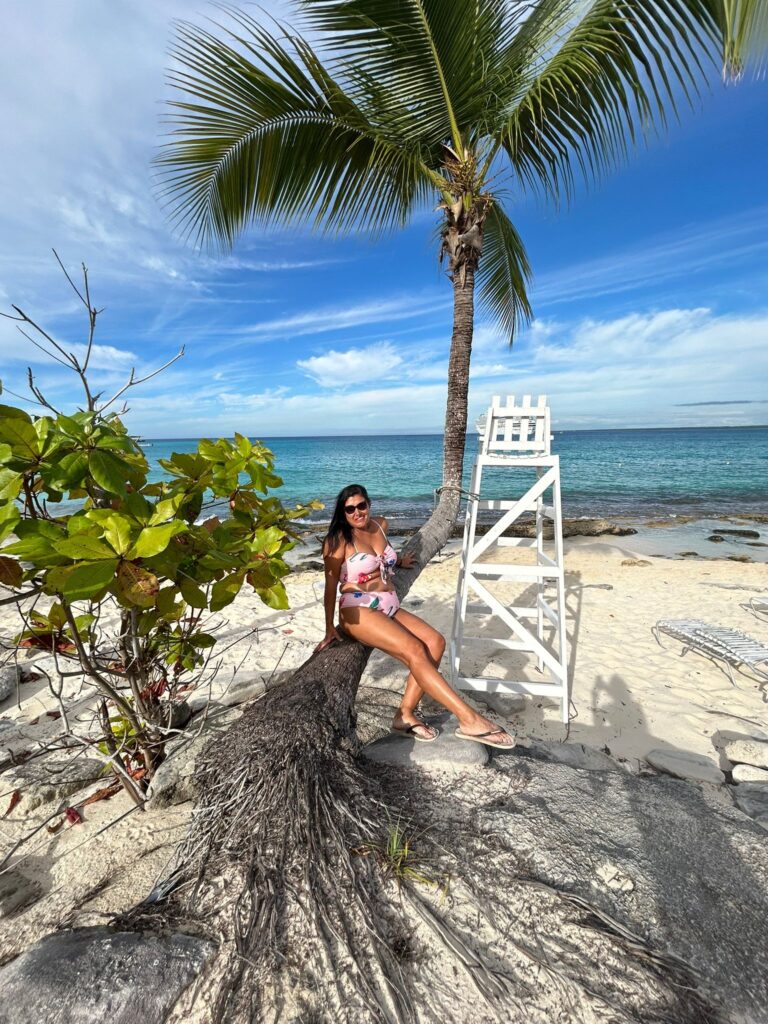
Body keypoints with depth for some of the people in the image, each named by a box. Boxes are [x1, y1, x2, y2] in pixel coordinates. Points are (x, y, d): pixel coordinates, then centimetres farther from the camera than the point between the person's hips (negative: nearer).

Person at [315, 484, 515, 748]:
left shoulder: (380, 524, 12)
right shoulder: (339, 540, -5)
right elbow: (331, 585, -3)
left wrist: (399, 561, 49)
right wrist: (330, 629, -3)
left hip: (391, 608, 7)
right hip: (359, 611, -6)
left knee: (435, 642, -17)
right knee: (414, 650, -25)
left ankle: (406, 714, -12)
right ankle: (470, 720, -23)